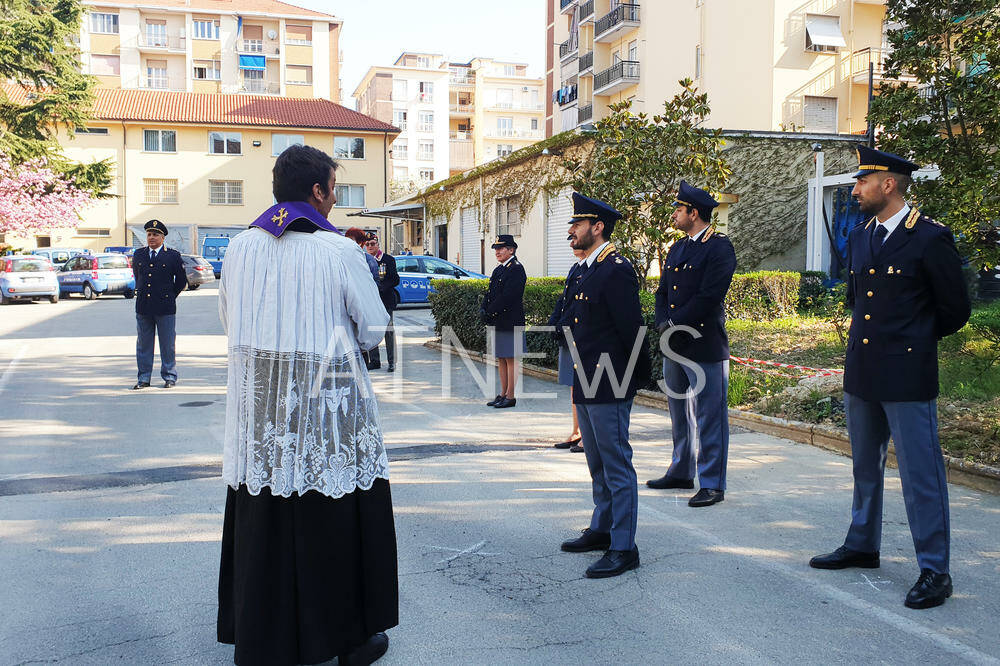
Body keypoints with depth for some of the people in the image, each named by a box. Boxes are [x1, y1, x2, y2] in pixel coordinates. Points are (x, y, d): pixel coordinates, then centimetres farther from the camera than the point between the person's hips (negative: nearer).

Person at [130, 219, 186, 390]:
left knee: (167, 344, 3)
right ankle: (144, 379, 15)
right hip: (143, 307, 3)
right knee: (143, 344, 7)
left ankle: (169, 377, 14)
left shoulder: (173, 256, -1)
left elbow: (181, 281, 6)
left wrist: (170, 297, 7)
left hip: (165, 308, -3)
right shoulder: (138, 254, 10)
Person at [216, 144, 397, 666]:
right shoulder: (339, 251, -12)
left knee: (261, 521, 13)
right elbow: (373, 328, -5)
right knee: (336, 519, 8)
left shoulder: (239, 248, 1)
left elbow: (230, 321, 13)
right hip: (327, 405, -4)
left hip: (256, 405, 4)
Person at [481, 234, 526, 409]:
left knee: (510, 359, -3)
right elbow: (490, 293, 16)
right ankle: (503, 394, 20)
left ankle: (510, 396, 3)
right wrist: (484, 309, -2)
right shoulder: (498, 270, 17)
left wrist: (490, 312, -14)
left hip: (510, 322, -9)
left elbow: (507, 297, -19)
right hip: (497, 323, 9)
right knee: (501, 359, 12)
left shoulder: (516, 269, -12)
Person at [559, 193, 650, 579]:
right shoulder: (588, 270, 15)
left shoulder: (616, 270, -17)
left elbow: (632, 330, -18)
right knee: (598, 464, 20)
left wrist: (639, 377, -10)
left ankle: (623, 548, 7)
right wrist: (579, 378, 15)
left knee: (617, 466, -2)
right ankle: (602, 530, 33)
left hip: (609, 388, -10)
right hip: (586, 386, 10)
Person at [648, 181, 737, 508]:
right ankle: (681, 472, 30)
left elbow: (709, 297, -17)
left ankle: (712, 484, 5)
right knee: (679, 413, 17)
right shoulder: (677, 249, 16)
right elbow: (663, 292, 15)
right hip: (674, 346, 8)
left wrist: (677, 325, -14)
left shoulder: (719, 247, -9)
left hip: (705, 346, -8)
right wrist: (663, 323, -2)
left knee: (709, 417, -2)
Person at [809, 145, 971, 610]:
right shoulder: (859, 238, 10)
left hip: (906, 375, -7)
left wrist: (913, 340, 7)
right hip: (861, 372, 7)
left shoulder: (930, 238, -10)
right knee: (865, 466, 19)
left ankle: (934, 571, 11)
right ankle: (862, 546, 34)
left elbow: (954, 310, -3)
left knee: (920, 473, -1)